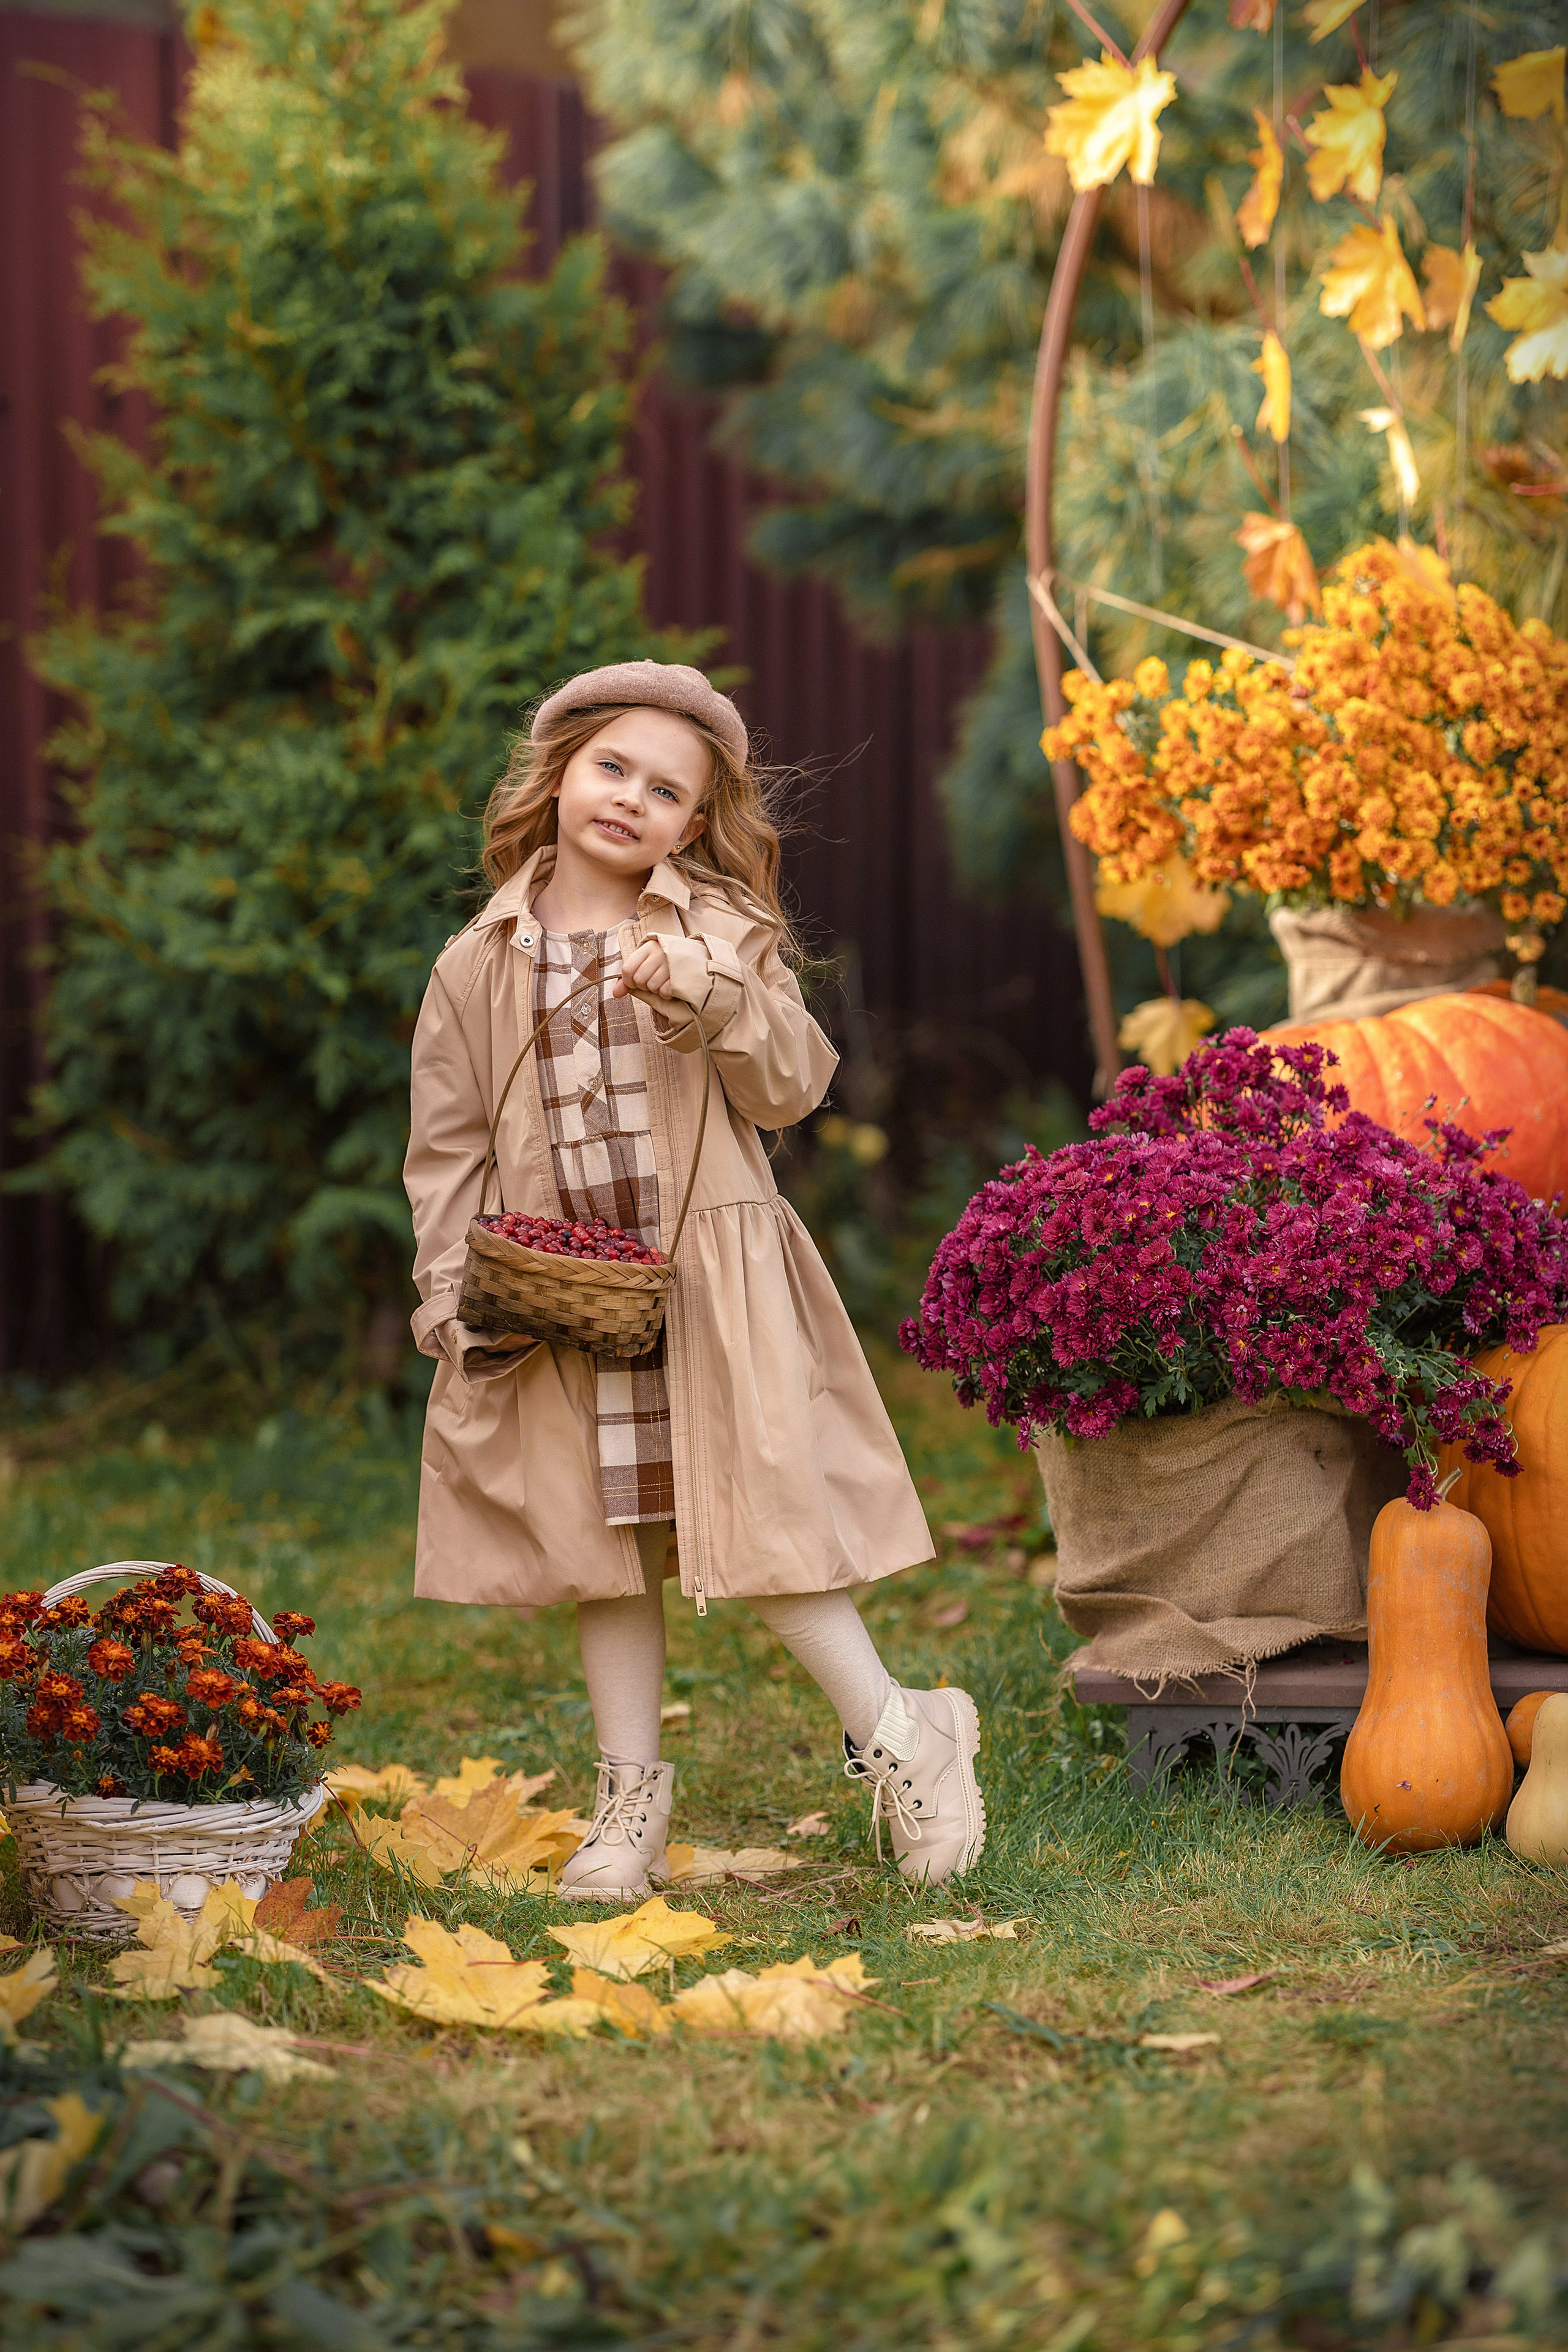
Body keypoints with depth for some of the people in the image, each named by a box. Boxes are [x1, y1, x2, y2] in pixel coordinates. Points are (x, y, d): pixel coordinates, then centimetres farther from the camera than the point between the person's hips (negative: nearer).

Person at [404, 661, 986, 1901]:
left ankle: (899, 1735, 8)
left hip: (717, 1285, -2)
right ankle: (630, 1798, 18)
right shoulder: (479, 969, 6)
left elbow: (792, 1089, -3)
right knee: (605, 1543, 8)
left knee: (756, 1515, -8)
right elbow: (448, 1148, 8)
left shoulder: (723, 937, 3)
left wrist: (711, 997, -19)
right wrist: (459, 1295, -1)